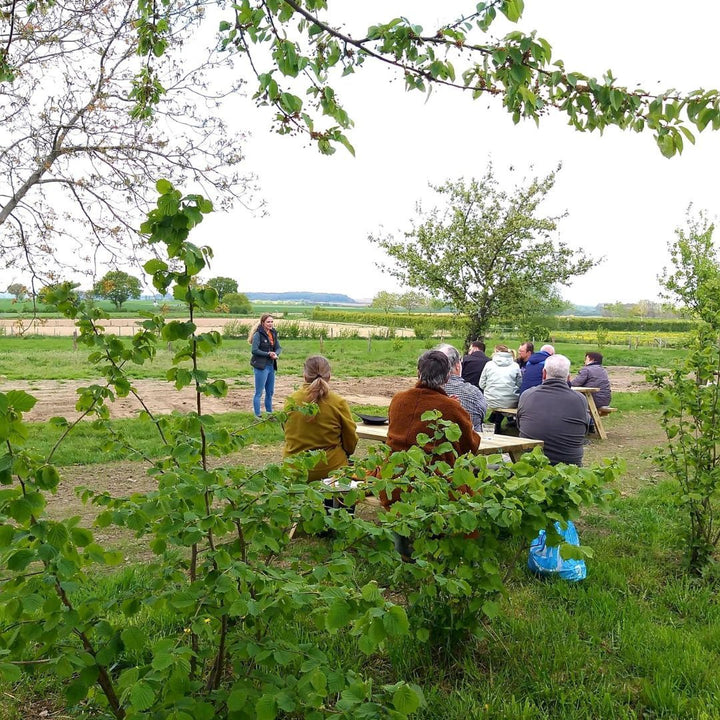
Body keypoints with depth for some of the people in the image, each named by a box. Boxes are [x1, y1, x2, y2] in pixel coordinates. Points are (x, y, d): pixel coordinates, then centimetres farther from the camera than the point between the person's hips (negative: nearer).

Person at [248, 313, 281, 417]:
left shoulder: (273, 333, 8)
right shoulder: (258, 334, -14)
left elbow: (278, 347, 8)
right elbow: (254, 350, -18)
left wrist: (275, 354, -13)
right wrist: (268, 354, -19)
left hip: (271, 366, 8)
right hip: (261, 366, -8)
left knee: (270, 392, 17)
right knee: (259, 392, 0)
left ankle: (269, 413, 30)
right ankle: (257, 415, 8)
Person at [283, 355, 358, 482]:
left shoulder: (290, 401, -4)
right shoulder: (339, 403, -11)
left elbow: (286, 434, 10)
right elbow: (351, 442, -1)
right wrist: (345, 453, 21)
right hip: (330, 469, -4)